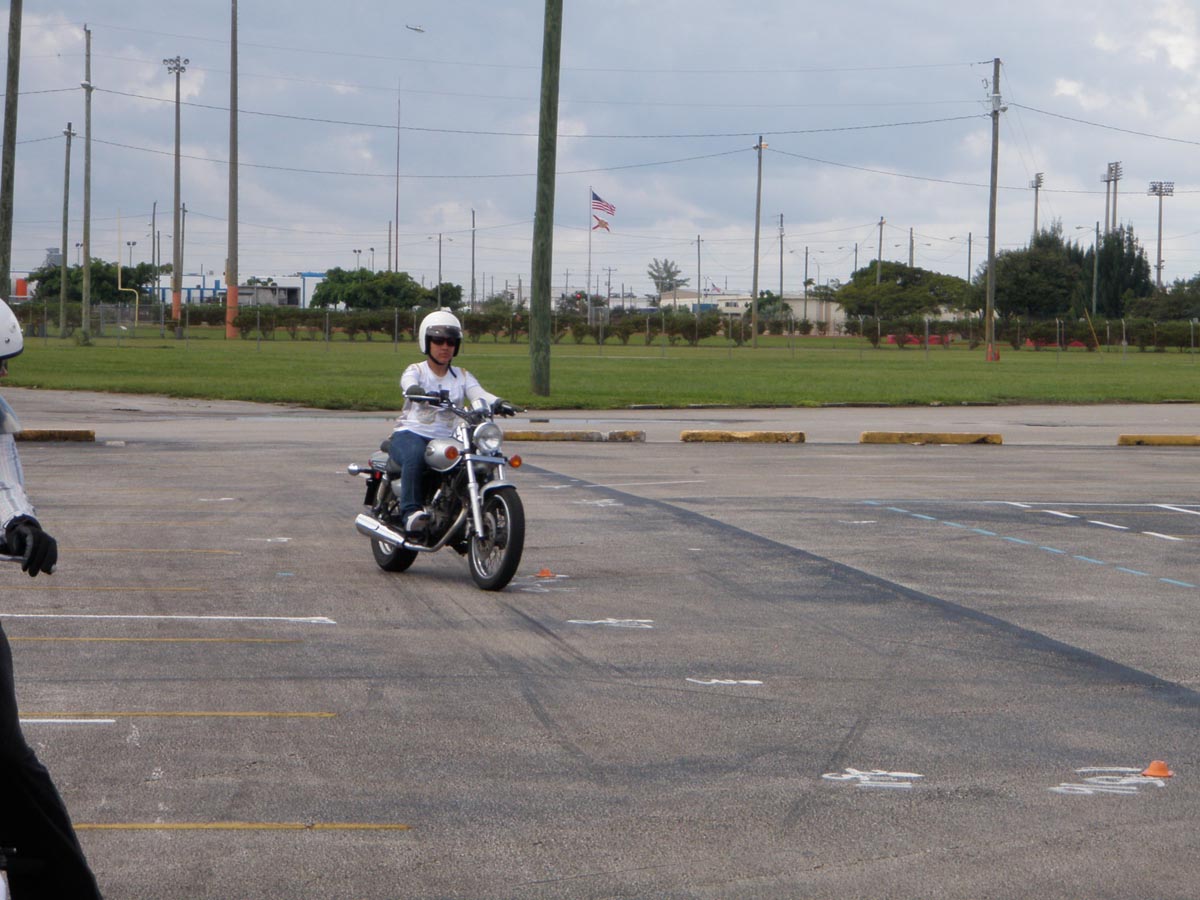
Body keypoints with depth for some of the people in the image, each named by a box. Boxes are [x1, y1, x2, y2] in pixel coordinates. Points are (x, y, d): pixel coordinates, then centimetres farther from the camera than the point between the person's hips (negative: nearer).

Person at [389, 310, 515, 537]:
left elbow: (479, 395, -6)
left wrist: (497, 403, -30)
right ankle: (410, 512, -40)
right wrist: (416, 392, -45)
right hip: (410, 434, -3)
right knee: (415, 455, -38)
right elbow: (409, 385, -20)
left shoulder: (462, 377, 15)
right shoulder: (415, 371, 5)